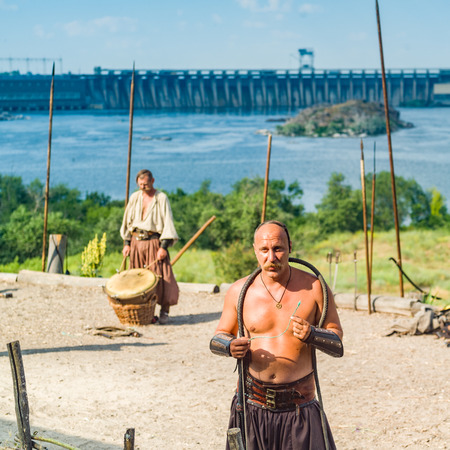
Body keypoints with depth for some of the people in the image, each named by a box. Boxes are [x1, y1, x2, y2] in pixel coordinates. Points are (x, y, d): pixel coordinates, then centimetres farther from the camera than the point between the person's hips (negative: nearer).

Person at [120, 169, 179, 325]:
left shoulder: (161, 198, -2)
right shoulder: (134, 197, 10)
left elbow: (168, 223, -6)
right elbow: (127, 221, 15)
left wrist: (163, 246, -14)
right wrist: (126, 243, 6)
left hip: (154, 242, -4)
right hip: (136, 243, 4)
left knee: (161, 277, -8)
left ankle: (164, 311, -2)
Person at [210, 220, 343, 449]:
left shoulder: (314, 287, -2)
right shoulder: (239, 291, 2)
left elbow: (338, 346, 0)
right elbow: (218, 338, 13)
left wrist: (312, 335, -20)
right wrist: (230, 347, -10)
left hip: (299, 407, -1)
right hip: (252, 405, 1)